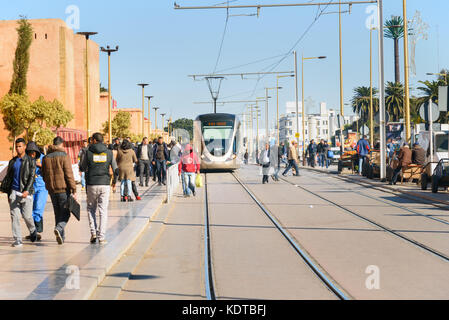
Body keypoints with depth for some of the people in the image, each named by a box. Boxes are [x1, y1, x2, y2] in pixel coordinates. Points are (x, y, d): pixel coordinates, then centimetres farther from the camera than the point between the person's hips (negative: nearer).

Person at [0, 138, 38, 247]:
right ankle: (17, 240, -4)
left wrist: (27, 190, -22)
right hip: (14, 192, 3)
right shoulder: (12, 162, 14)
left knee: (27, 216, -2)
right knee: (14, 216, -6)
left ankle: (33, 231, 30)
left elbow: (31, 177, -8)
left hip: (26, 193, -3)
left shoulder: (30, 161, 1)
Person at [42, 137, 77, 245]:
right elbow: (69, 175, -14)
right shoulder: (64, 156, -9)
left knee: (58, 213, 13)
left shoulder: (46, 158, 8)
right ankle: (59, 228, -23)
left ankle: (61, 237, 13)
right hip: (63, 189, -5)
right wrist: (74, 190, -12)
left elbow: (44, 175, 13)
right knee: (66, 212, 3)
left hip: (52, 189, 5)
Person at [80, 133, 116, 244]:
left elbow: (83, 167, 9)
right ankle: (101, 237, 0)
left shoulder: (89, 152, -3)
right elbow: (115, 169, 6)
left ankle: (93, 232, 4)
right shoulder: (109, 153, 2)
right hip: (105, 185, 1)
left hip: (92, 185, -1)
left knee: (91, 209, 16)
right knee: (103, 211, 5)